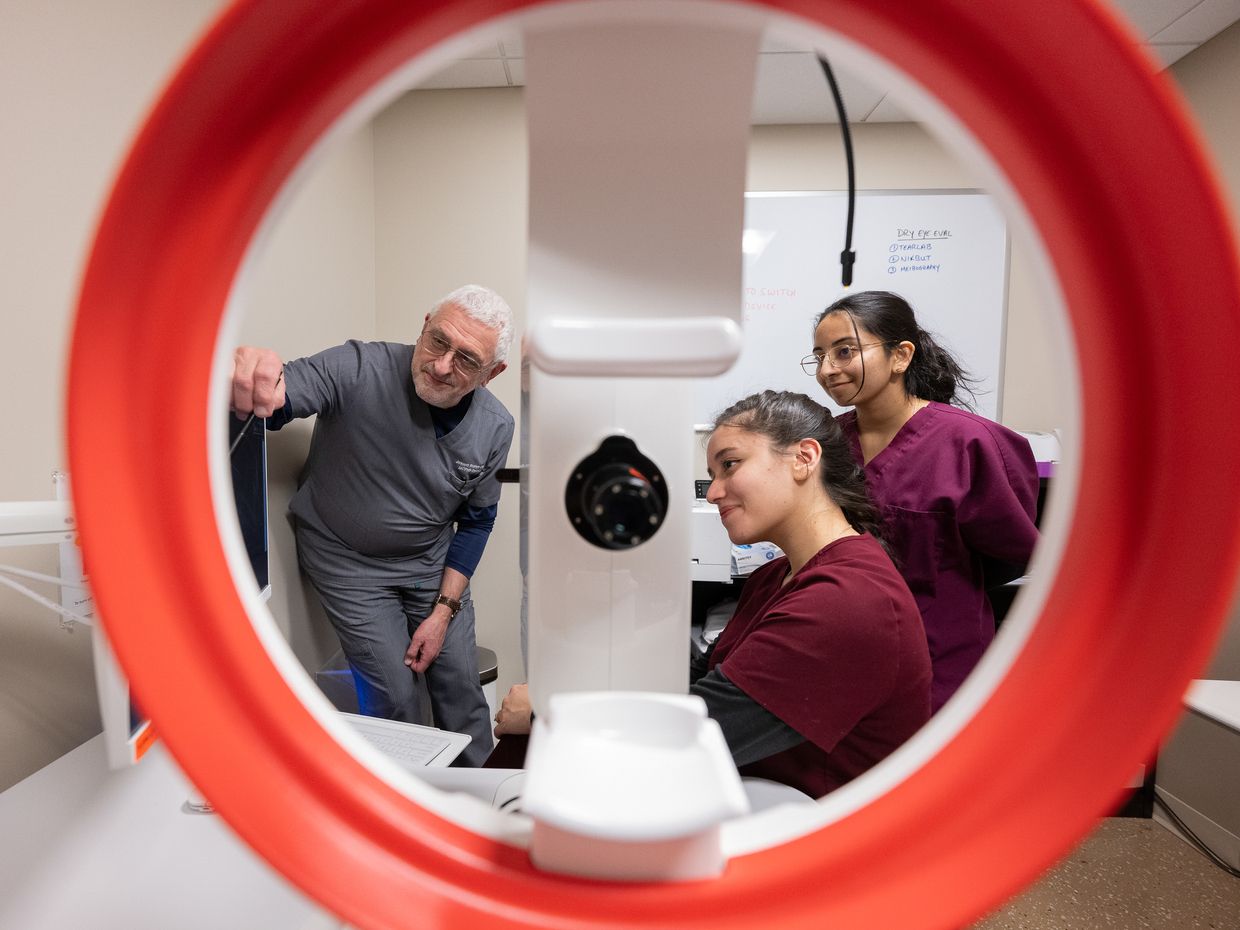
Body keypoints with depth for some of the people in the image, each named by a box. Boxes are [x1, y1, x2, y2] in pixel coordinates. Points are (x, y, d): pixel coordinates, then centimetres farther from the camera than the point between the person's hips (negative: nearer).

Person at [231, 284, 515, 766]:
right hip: (349, 562, -3)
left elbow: (476, 520, 0)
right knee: (395, 698, -1)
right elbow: (268, 400, -37)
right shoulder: (358, 370, -25)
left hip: (431, 561, 3)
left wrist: (444, 611, -4)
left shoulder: (494, 428, -12)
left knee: (461, 687, 10)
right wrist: (245, 381, -63)